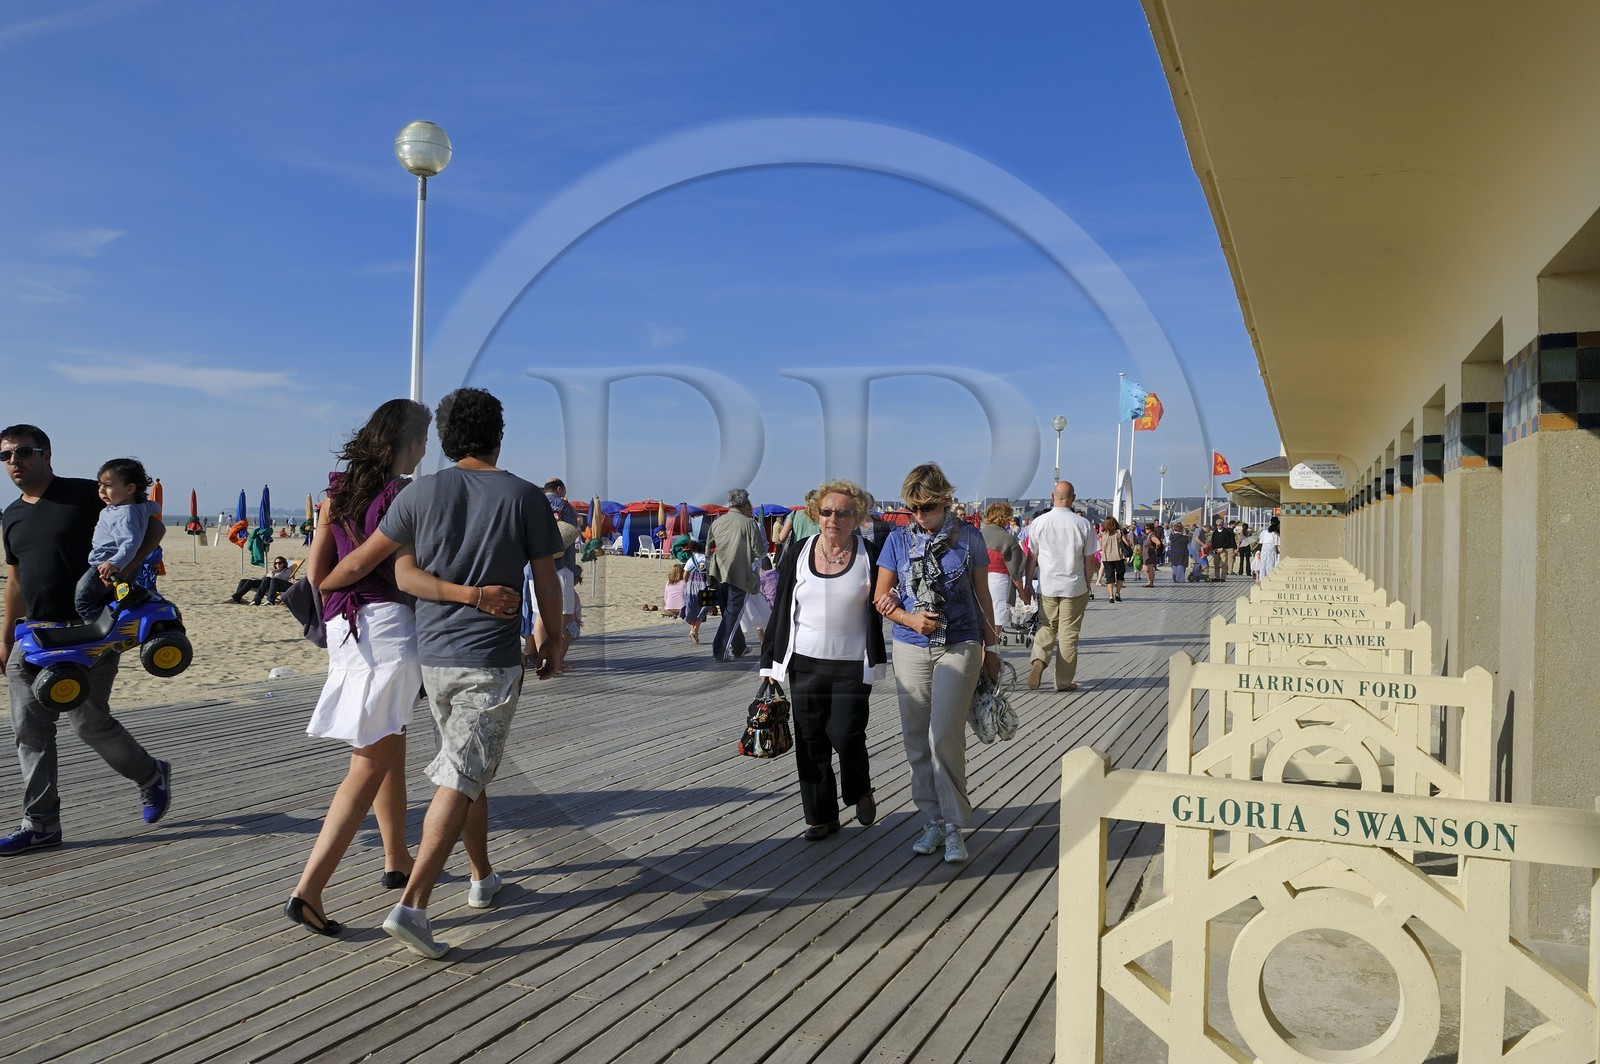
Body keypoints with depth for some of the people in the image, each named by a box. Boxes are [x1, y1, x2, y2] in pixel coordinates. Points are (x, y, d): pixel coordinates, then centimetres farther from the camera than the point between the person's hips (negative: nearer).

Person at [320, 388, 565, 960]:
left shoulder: (422, 492, 0)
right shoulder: (525, 497, -6)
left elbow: (362, 560, 4)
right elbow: (547, 581, -2)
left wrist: (314, 584, 22)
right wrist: (552, 640, 13)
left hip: (433, 655, 4)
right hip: (491, 660, -4)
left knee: (466, 771, 19)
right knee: (461, 779, -5)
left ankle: (483, 878, 32)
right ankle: (412, 905, -13)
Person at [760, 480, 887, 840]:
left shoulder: (869, 554, -2)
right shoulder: (798, 553, 3)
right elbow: (781, 608, 7)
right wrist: (771, 661, 6)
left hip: (852, 664, -2)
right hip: (804, 662, 2)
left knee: (845, 735, -5)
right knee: (810, 740, 5)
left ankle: (861, 791, 26)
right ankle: (821, 815, 19)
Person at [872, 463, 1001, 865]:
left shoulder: (968, 538, 0)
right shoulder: (899, 539, 3)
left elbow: (982, 595, 9)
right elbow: (881, 598, 6)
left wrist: (991, 647, 10)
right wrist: (910, 619, -11)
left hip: (959, 647, -3)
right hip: (911, 650, 3)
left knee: (944, 735, -13)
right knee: (916, 738, 6)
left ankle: (954, 826, 0)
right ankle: (933, 820, 20)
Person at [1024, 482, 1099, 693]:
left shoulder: (1040, 522, -4)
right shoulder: (1083, 524, -6)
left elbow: (1032, 557, 1)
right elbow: (1090, 560, -1)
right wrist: (1087, 585, 11)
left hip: (1047, 586, 1)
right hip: (1075, 587, -1)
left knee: (1046, 627, 15)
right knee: (1069, 634, 7)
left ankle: (1038, 659, -11)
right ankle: (1064, 681, 13)